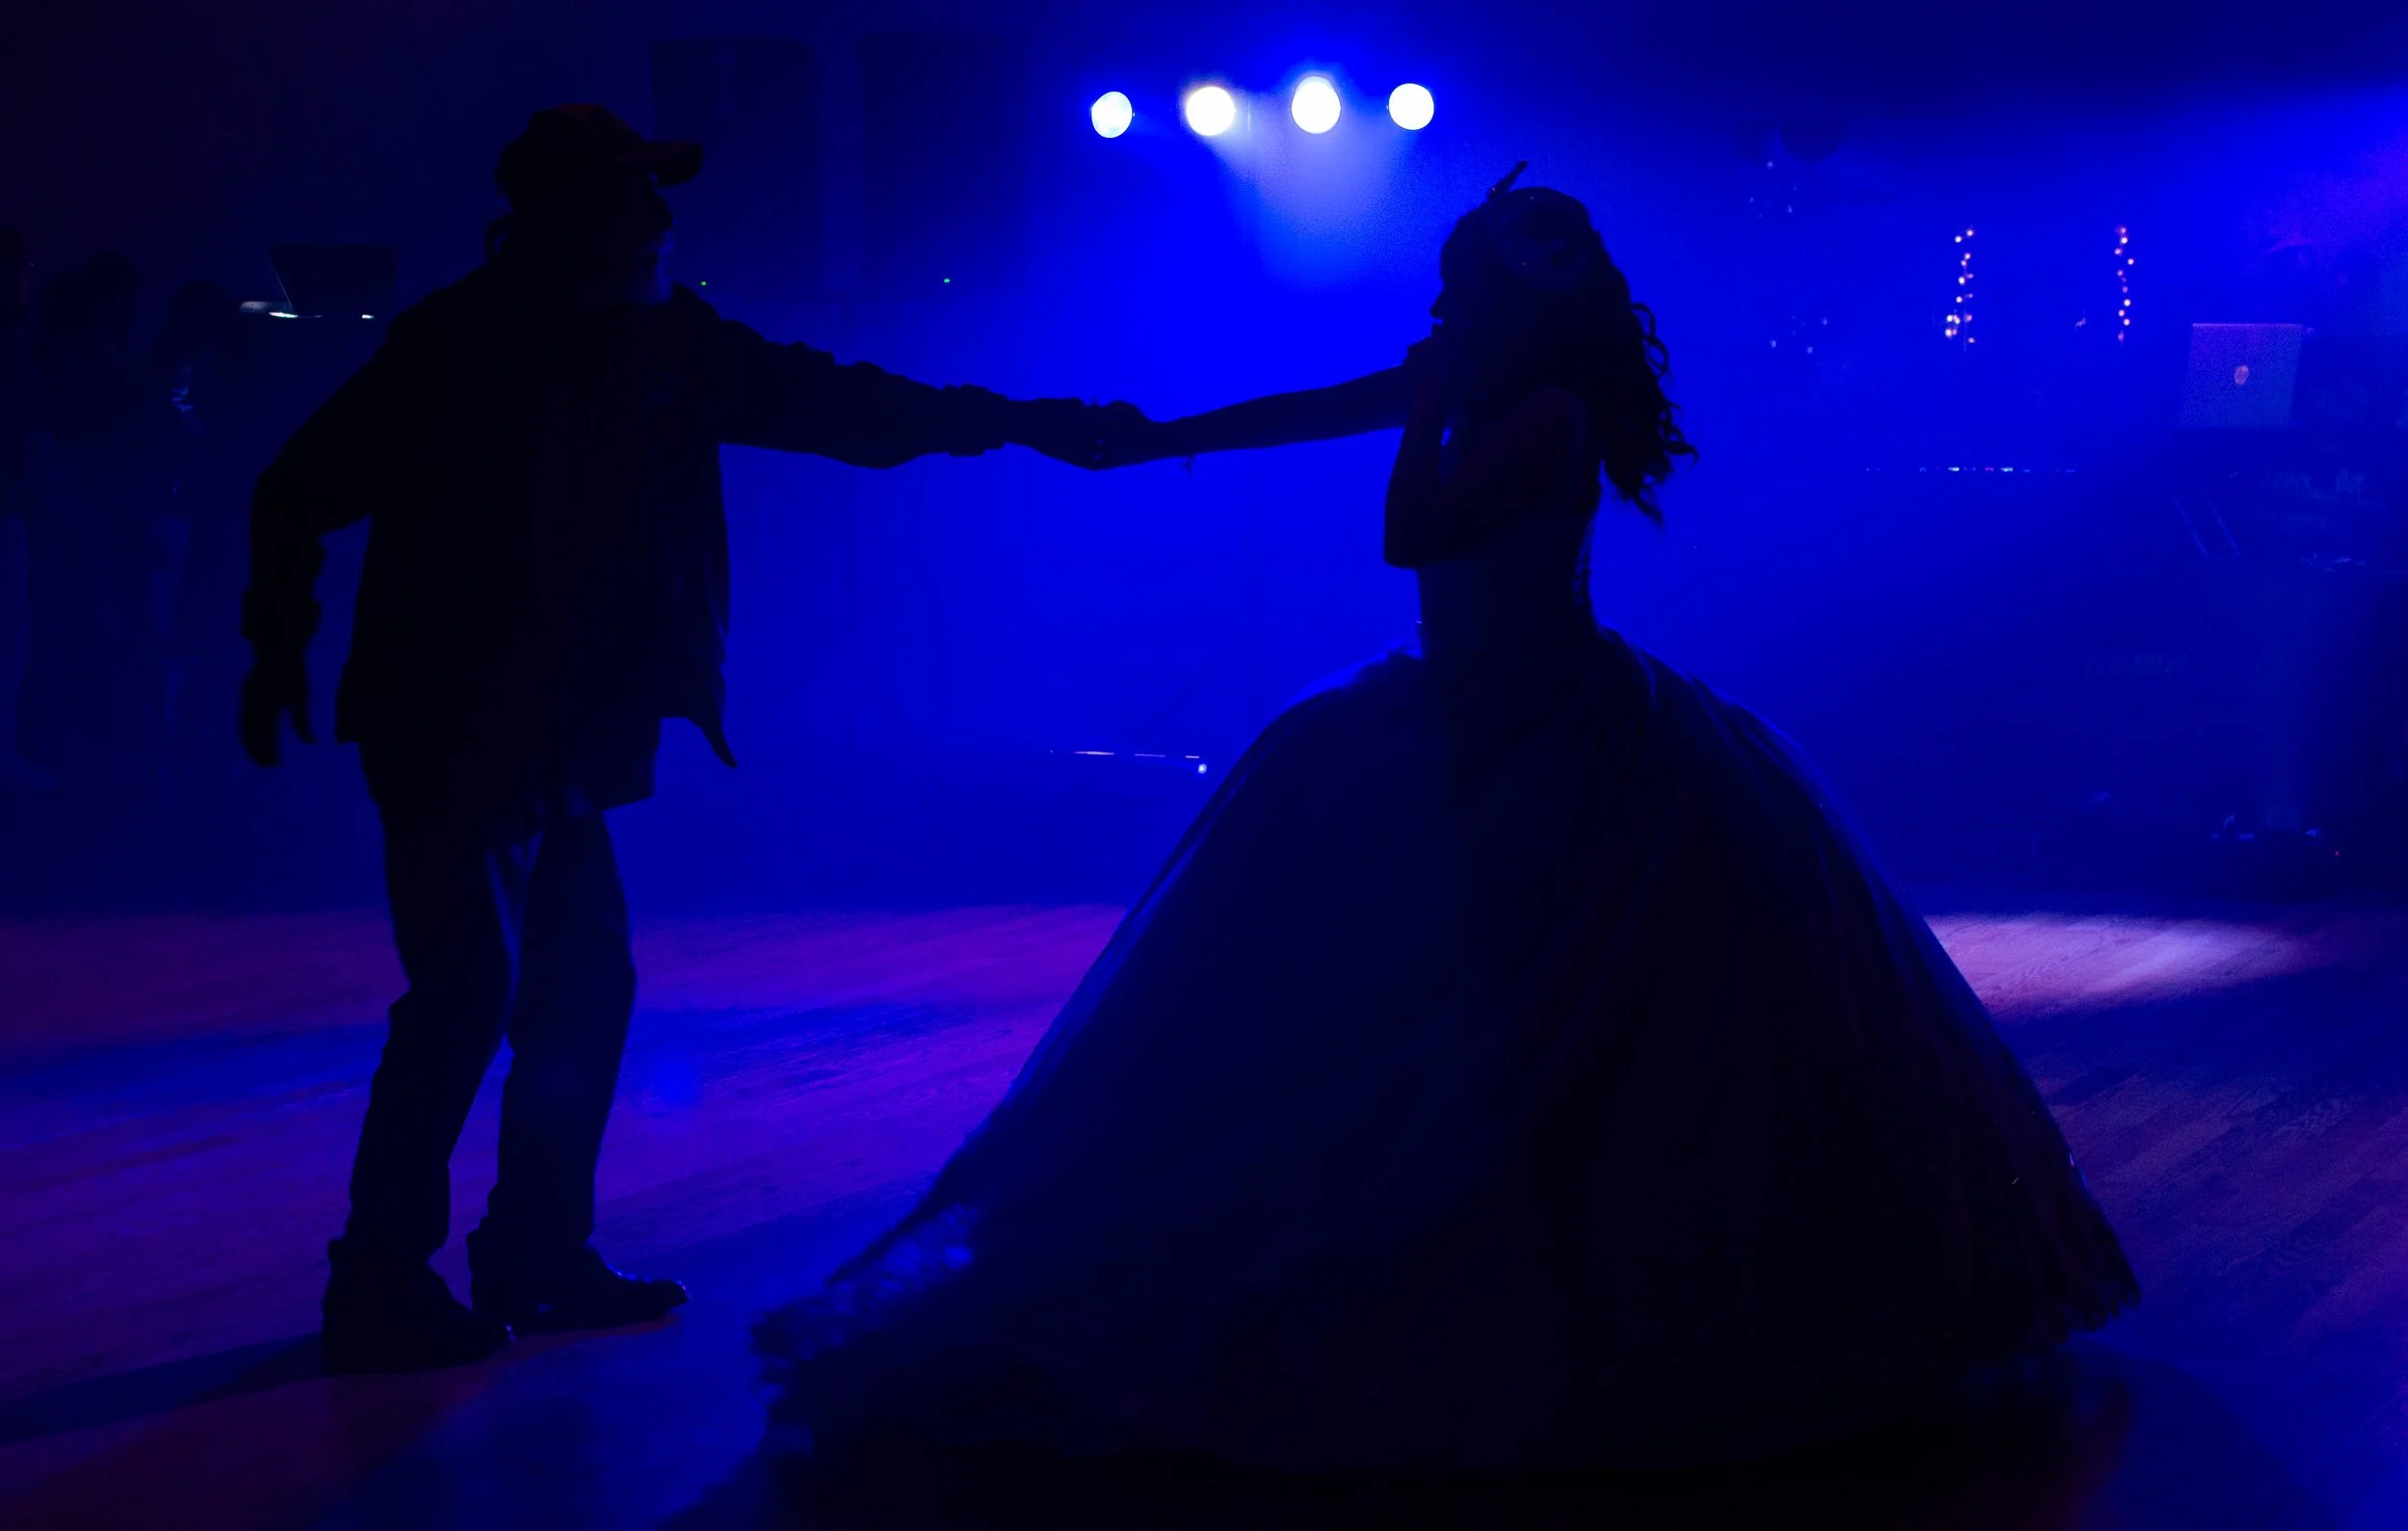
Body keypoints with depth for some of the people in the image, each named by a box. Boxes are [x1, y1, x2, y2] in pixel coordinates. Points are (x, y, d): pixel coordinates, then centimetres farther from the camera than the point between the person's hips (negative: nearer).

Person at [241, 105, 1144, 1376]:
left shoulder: (658, 343, 4)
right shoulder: (459, 344, -13)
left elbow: (838, 405, 7)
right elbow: (306, 486, -8)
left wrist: (1029, 424, 6)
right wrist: (281, 644, -12)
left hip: (557, 737, 7)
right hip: (448, 730, -7)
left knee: (583, 984, 8)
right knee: (471, 988, -11)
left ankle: (538, 1254, 22)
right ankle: (379, 1289, -2)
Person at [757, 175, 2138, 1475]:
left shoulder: (1547, 415, -17)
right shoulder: (1477, 391, 7)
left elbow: (1411, 534, -25)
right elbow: (1302, 413, 14)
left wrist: (1428, 406, -14)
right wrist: (1146, 441, 17)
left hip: (1562, 755, -9)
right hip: (1470, 731, 9)